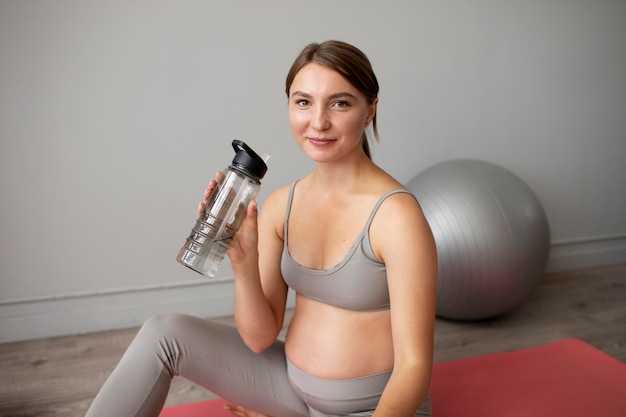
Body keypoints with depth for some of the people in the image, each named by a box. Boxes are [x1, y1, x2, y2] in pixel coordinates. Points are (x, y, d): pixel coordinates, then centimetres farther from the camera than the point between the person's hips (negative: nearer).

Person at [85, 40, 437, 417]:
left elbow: (414, 365, -19)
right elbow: (259, 338, -6)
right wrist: (243, 259, -21)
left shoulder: (396, 214, -21)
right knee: (165, 333, -8)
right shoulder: (281, 204, -5)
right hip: (294, 382, 4)